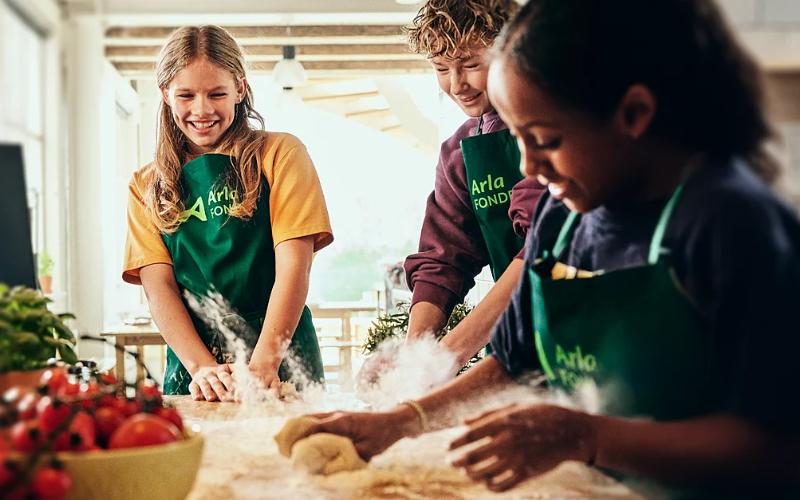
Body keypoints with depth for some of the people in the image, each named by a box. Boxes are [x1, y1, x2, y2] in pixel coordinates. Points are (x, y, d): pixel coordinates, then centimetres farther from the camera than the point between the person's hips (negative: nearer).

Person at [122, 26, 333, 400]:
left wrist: (264, 362, -16)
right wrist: (202, 366, -14)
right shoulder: (146, 187, 14)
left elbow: (293, 266, -3)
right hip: (192, 375, 2)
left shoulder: (280, 154, 6)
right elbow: (157, 285, 3)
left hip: (281, 361, -2)